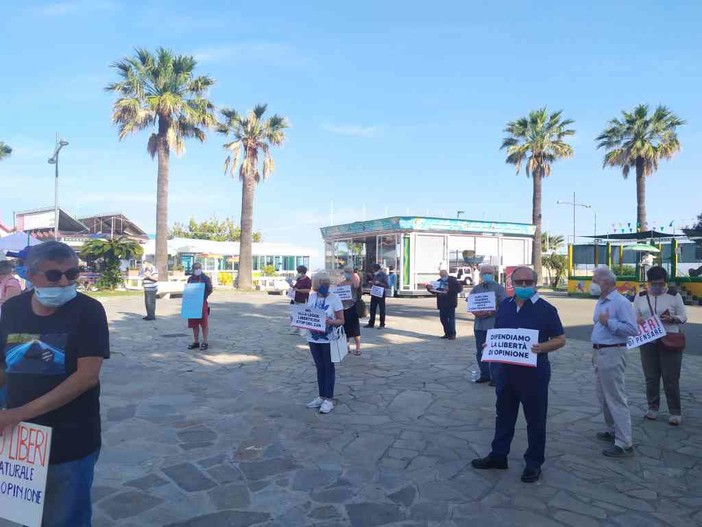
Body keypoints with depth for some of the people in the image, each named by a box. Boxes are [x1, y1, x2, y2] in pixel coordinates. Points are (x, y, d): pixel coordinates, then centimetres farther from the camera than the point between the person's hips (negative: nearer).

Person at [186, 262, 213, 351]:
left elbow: (210, 290, -5)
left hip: (202, 302, -5)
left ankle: (205, 342, 6)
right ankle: (196, 342, 19)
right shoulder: (190, 279, 12)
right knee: (194, 324, 9)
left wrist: (203, 297, -15)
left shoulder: (205, 278, -2)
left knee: (204, 324, -1)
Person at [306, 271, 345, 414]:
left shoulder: (334, 298, -12)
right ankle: (321, 396, 27)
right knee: (319, 367, 15)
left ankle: (328, 400, 14)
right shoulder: (312, 296, 2)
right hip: (313, 338, 5)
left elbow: (341, 321, -10)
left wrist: (331, 322, -30)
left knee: (329, 368, 5)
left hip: (328, 339, -5)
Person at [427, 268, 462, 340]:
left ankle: (452, 334, 4)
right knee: (443, 318, 8)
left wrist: (449, 289, -25)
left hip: (450, 303, -6)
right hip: (442, 303, 6)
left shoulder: (452, 280, -2)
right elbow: (434, 292, 18)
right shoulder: (439, 281, 12)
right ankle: (447, 333, 18)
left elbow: (460, 288, -14)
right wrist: (429, 288, -2)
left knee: (451, 319, -3)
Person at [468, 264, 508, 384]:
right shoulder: (476, 288, 12)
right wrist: (475, 312, -9)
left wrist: (492, 312, -21)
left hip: (494, 325, -5)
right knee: (480, 351, 11)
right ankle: (485, 375, 23)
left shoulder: (498, 288, -2)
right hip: (479, 324, 5)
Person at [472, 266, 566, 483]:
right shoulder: (504, 305, 7)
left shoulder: (545, 309, -8)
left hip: (533, 373, -5)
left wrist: (542, 347, -24)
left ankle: (534, 463, 25)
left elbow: (560, 339, -6)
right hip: (505, 370, 5)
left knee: (535, 418, 9)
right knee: (504, 415, 17)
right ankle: (498, 455, 31)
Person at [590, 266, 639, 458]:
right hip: (600, 353, 10)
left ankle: (624, 444, -4)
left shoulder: (620, 302, -16)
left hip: (612, 354, -10)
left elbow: (632, 329, -23)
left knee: (616, 398, -8)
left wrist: (609, 322, -24)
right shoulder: (600, 302, 13)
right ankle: (613, 431, 31)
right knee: (604, 396, 17)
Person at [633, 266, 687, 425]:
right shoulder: (641, 297, 5)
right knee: (651, 377, 9)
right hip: (648, 342, 2)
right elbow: (635, 316, 11)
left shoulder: (673, 295, -1)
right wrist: (638, 320, -13)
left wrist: (671, 319, -18)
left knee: (671, 378, -1)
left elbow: (683, 317, 3)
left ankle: (675, 412, 10)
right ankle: (653, 408, 23)